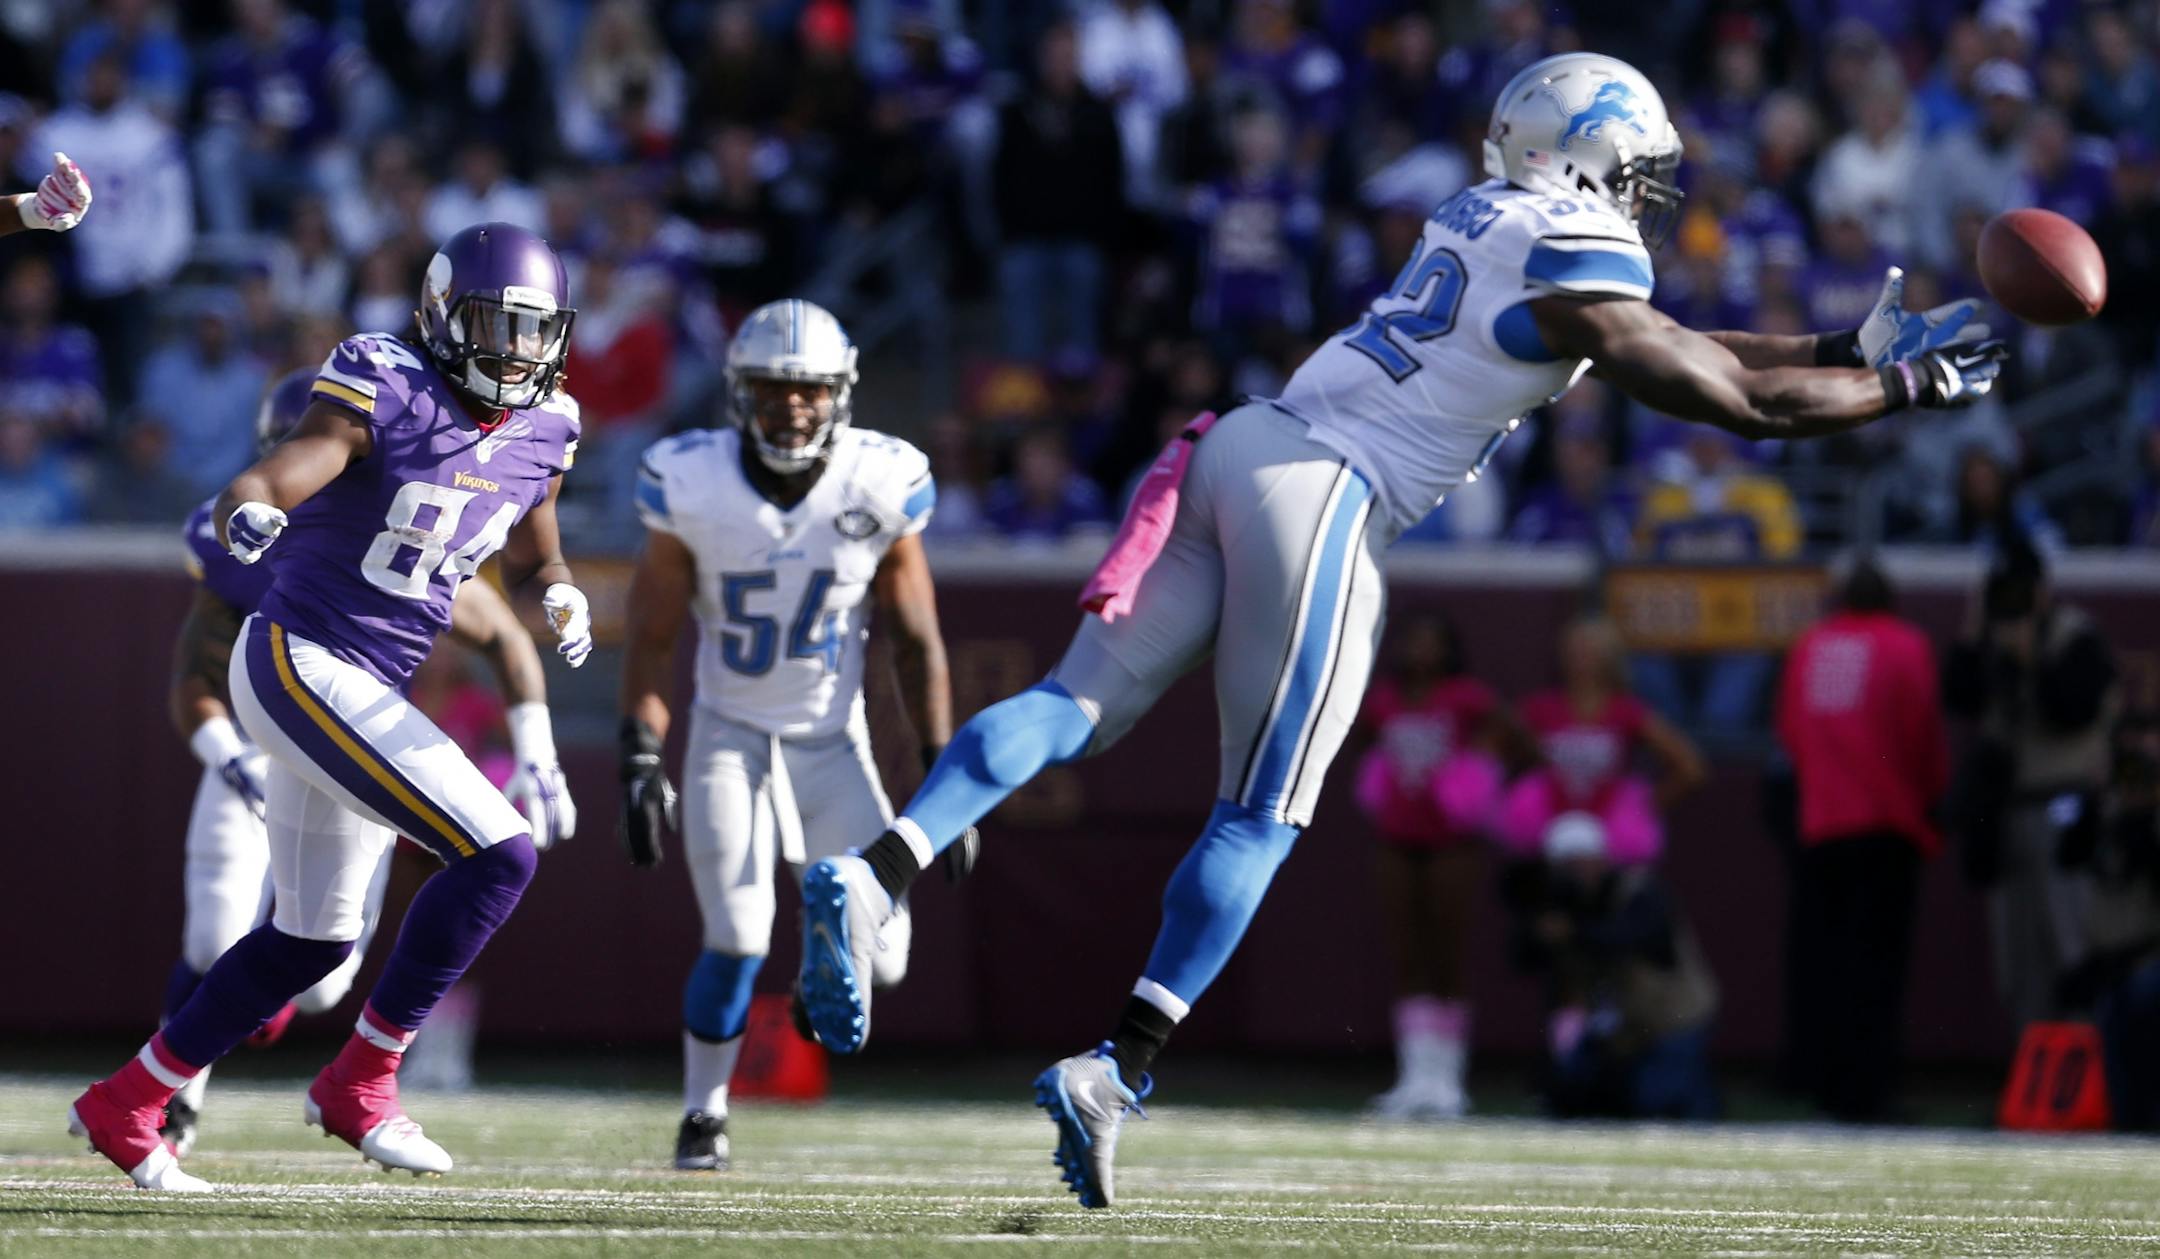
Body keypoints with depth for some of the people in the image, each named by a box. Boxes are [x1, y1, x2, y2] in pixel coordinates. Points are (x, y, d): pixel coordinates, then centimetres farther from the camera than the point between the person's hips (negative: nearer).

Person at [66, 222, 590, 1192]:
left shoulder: (542, 430, 5)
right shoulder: (385, 395, -16)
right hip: (303, 663, -9)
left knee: (312, 940, 19)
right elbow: (262, 483, -27)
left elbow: (532, 551, 22)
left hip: (366, 692, 9)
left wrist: (560, 596, -1)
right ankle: (360, 1084, -9)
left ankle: (123, 1106, 30)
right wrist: (250, 513, -51)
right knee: (497, 854, -18)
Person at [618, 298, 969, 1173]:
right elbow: (653, 636, -6)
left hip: (833, 743, 1)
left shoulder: (881, 486, -12)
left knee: (878, 962, -8)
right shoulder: (692, 486, -15)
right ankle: (703, 1115, 13)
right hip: (731, 739, -1)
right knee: (737, 947, -13)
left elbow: (915, 642, -2)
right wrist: (640, 762, -12)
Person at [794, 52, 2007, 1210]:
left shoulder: (1491, 222, 21)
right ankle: (1116, 1073, -9)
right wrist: (1905, 385, 8)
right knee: (1260, 816, -2)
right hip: (1322, 494, -8)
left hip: (1242, 448, 8)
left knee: (1084, 703, 1)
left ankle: (874, 876, -16)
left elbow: (1676, 348, 28)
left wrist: (1853, 348, 28)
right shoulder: (1573, 259, -6)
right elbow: (1732, 401, -4)